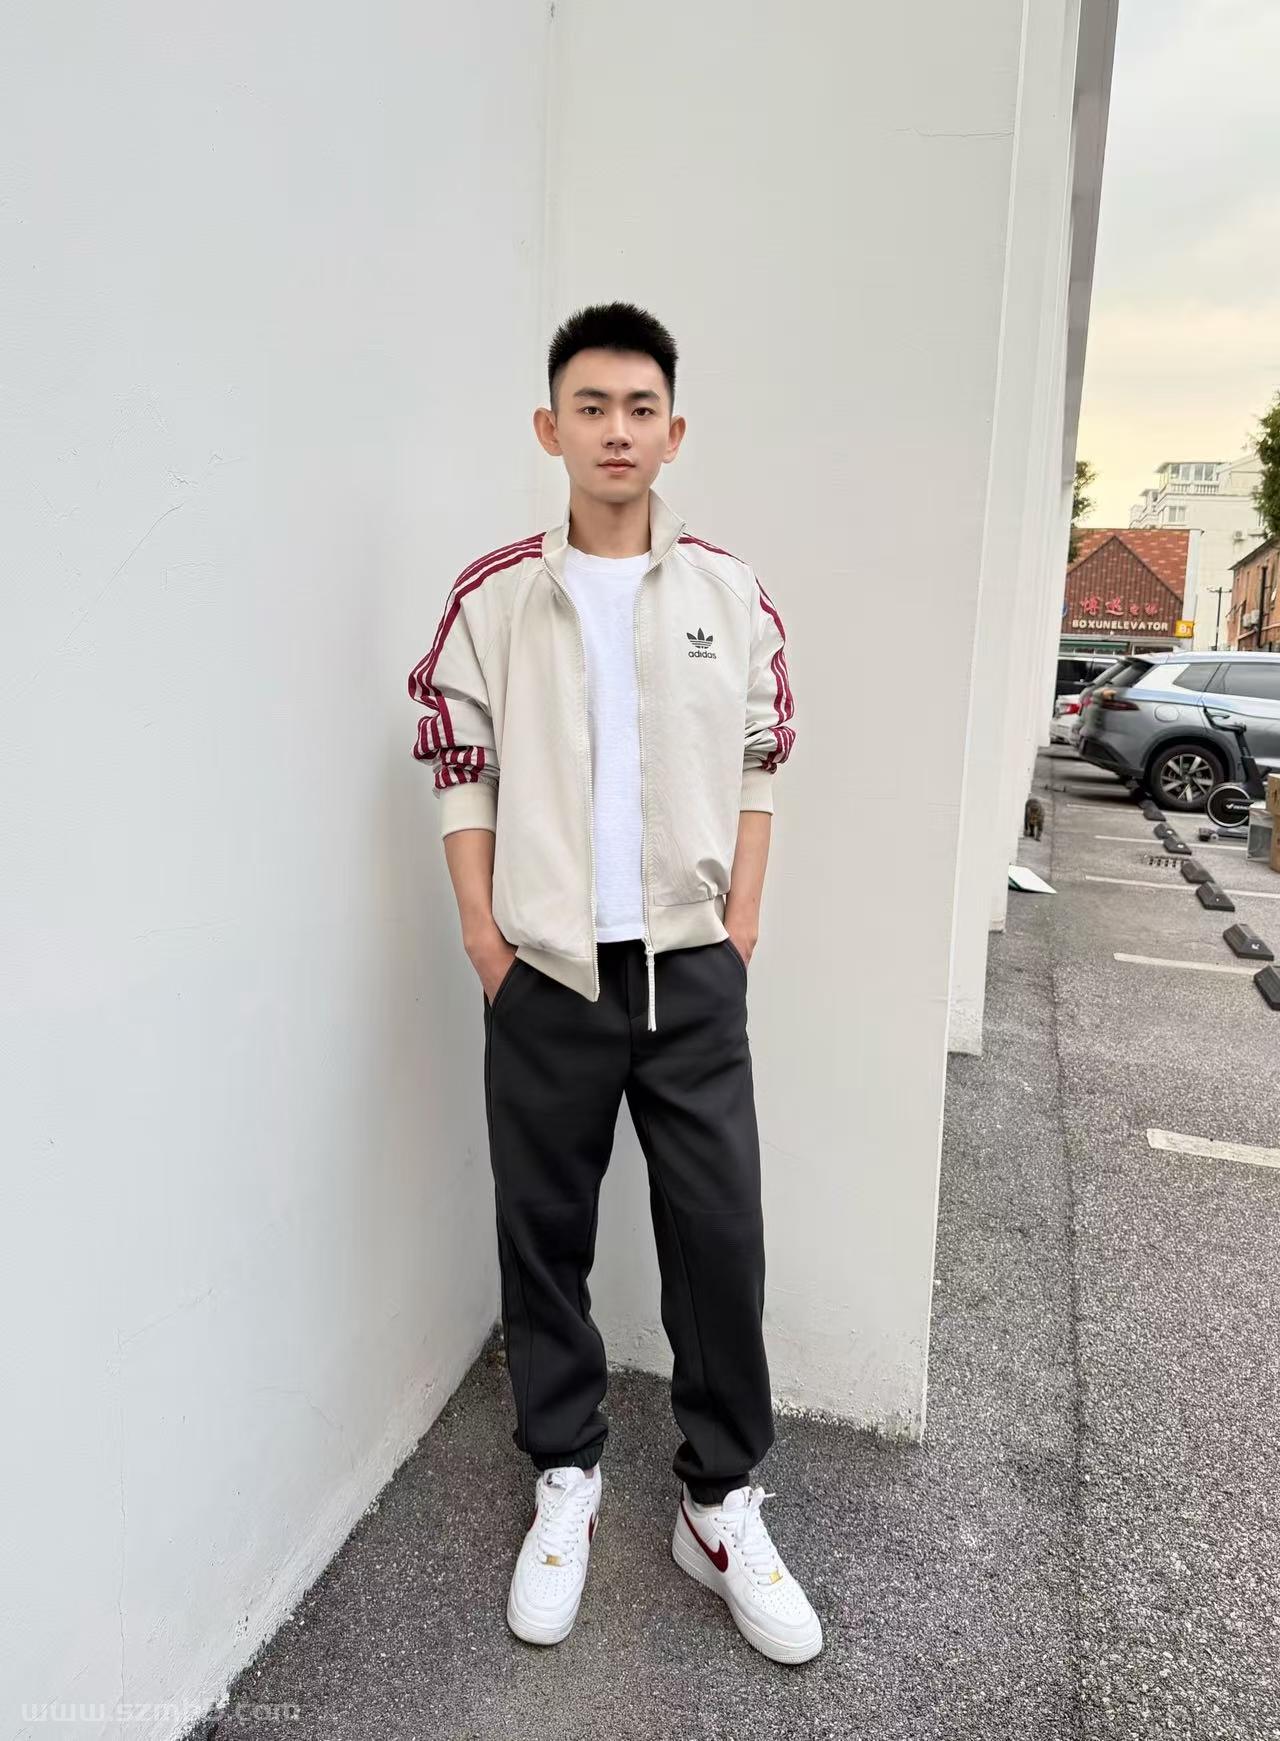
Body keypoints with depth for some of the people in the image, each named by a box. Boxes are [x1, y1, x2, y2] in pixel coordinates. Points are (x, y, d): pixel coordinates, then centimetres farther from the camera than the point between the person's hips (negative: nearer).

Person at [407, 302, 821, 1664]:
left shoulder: (728, 593, 2)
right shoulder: (493, 597, -1)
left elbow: (754, 769, 6)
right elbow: (460, 773, 1)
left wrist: (741, 922, 1)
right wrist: (483, 934, -4)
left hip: (692, 974, 1)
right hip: (545, 976, 0)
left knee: (720, 1235, 6)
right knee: (543, 1232, 11)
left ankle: (721, 1503, 26)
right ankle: (565, 1476, 33)